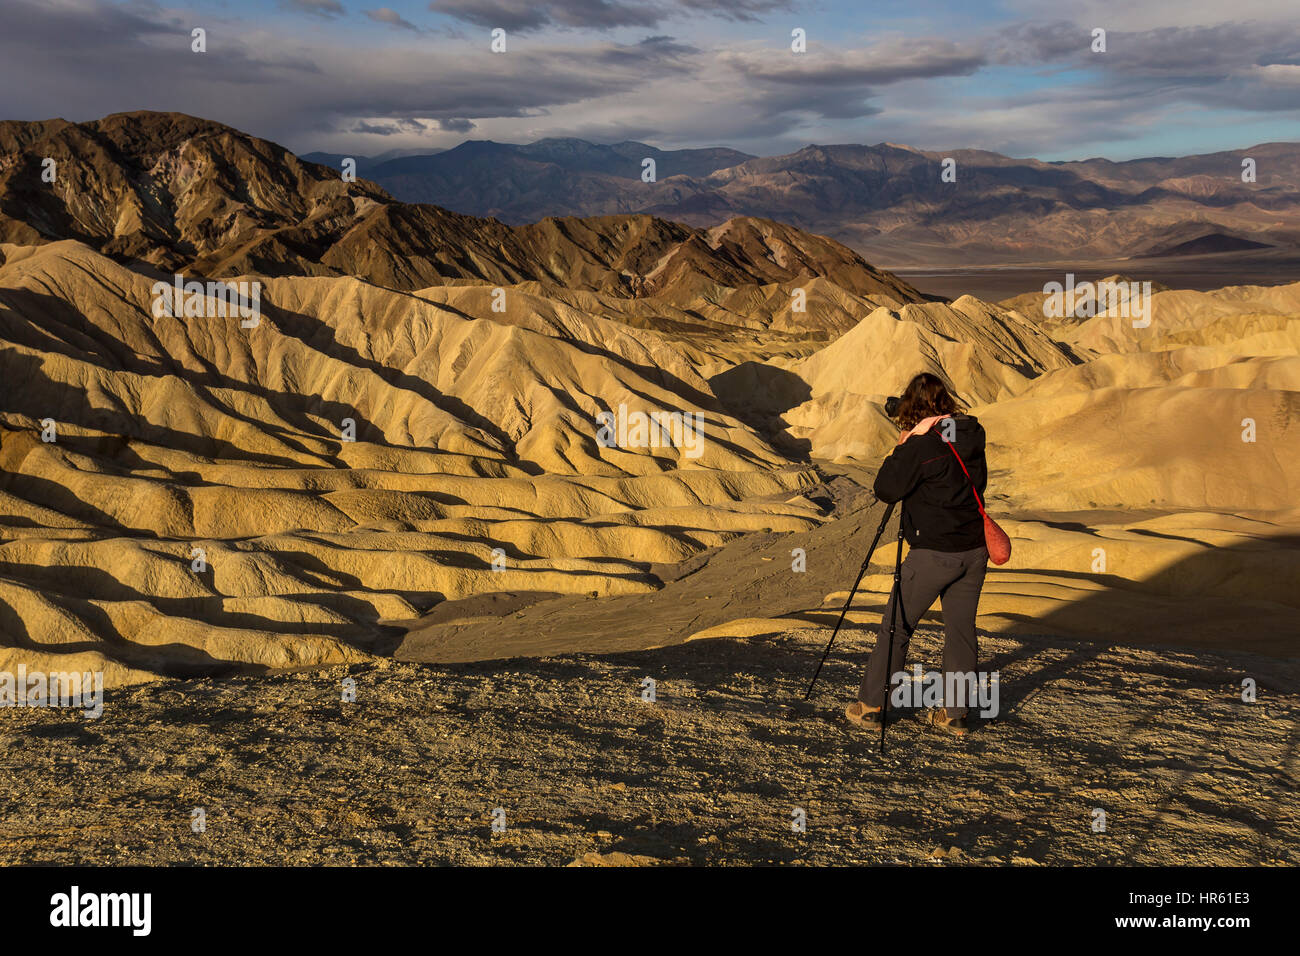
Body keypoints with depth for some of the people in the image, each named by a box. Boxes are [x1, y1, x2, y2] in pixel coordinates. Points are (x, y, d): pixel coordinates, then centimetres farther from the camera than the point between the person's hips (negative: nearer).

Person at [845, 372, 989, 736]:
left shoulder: (921, 446, -17)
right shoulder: (971, 437, 3)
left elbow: (885, 489, -12)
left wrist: (901, 447, -6)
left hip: (933, 553, -6)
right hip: (974, 550, 6)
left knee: (896, 626, 6)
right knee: (960, 629, 11)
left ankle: (870, 706, 11)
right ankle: (955, 713, 15)